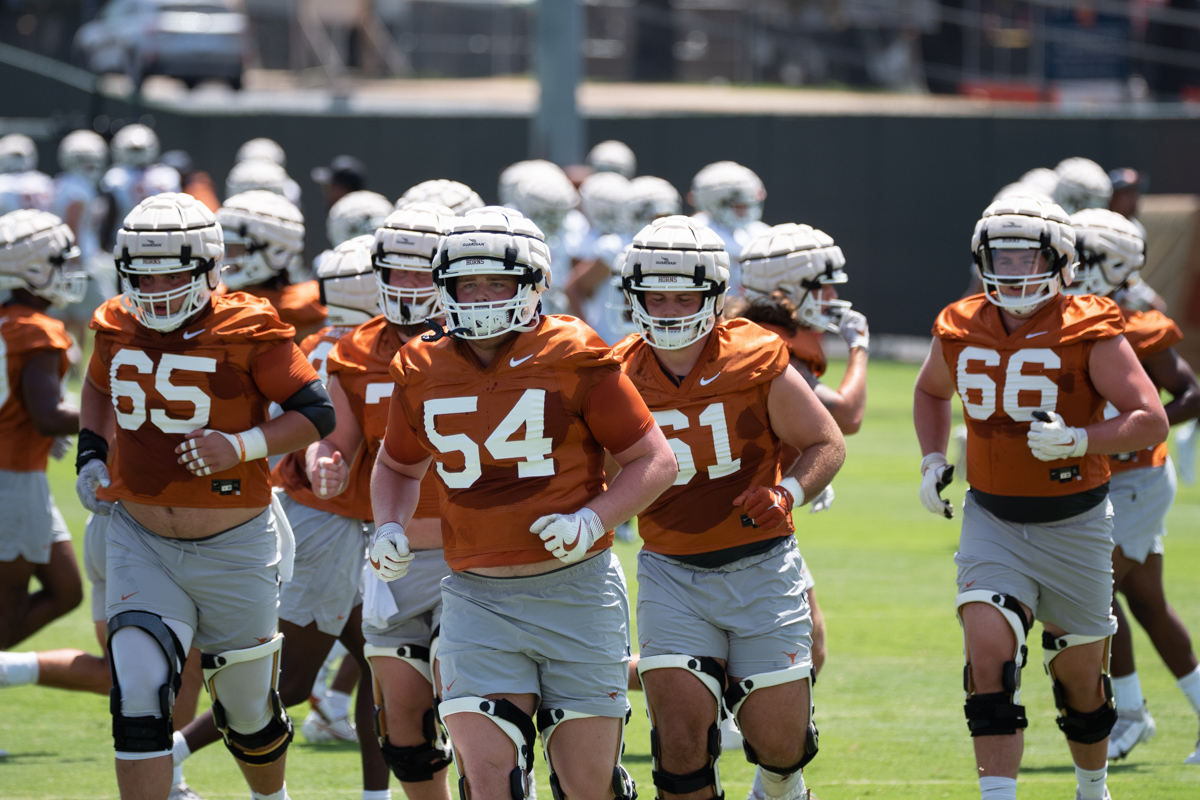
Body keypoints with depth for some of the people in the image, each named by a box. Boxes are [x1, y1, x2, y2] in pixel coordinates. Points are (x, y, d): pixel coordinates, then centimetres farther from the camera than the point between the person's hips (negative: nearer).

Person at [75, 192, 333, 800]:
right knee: (138, 699, -17)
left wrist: (241, 446, -25)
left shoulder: (246, 330, -14)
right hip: (140, 541, 2)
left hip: (234, 547, -2)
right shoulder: (117, 328, 0)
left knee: (247, 709, 15)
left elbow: (318, 416, -12)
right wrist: (92, 456, 7)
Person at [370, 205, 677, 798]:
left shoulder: (572, 359, -6)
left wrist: (592, 522, -17)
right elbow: (397, 466, 24)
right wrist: (389, 529, 4)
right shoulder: (424, 373, 4)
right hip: (478, 598, 2)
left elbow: (655, 461, -2)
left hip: (575, 590, -2)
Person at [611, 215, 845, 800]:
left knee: (778, 738, 2)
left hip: (762, 569, -1)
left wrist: (787, 493, -19)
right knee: (680, 733, -13)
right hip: (671, 571, 1)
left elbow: (827, 444, -1)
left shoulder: (757, 363, -11)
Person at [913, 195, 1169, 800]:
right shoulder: (960, 331, 0)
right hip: (992, 522, 2)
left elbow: (1151, 420, -17)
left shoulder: (1088, 333, -13)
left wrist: (1078, 440, -31)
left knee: (1079, 676, 12)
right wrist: (932, 461, 8)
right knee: (989, 652, -19)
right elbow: (931, 392, 23)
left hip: (1073, 525, -2)